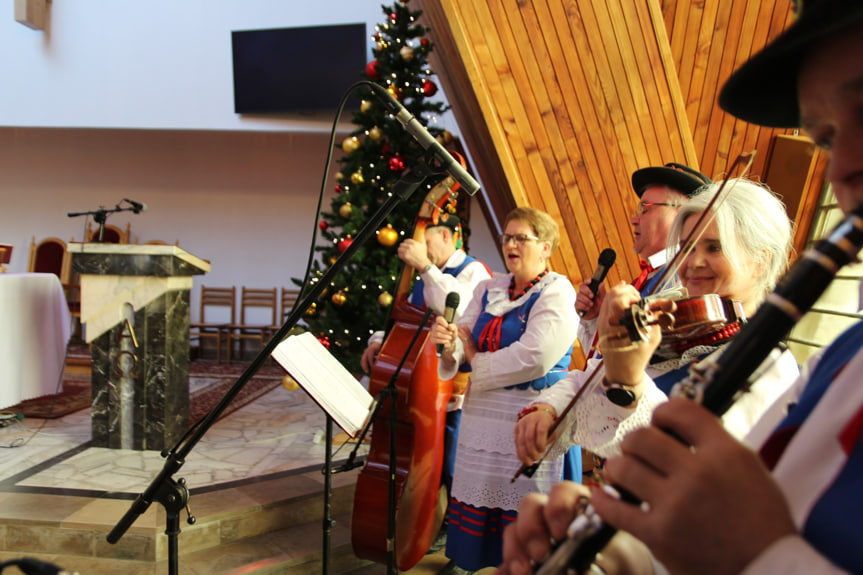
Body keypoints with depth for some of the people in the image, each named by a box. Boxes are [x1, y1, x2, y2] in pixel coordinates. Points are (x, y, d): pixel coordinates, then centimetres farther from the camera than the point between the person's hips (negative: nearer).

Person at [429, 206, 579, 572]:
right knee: (471, 508, 12)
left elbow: (533, 359, -21)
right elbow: (467, 343, 3)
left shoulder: (558, 294, -8)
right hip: (480, 418, 6)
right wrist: (450, 342, -21)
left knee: (520, 516, 3)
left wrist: (477, 362, -9)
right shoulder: (489, 289, 11)